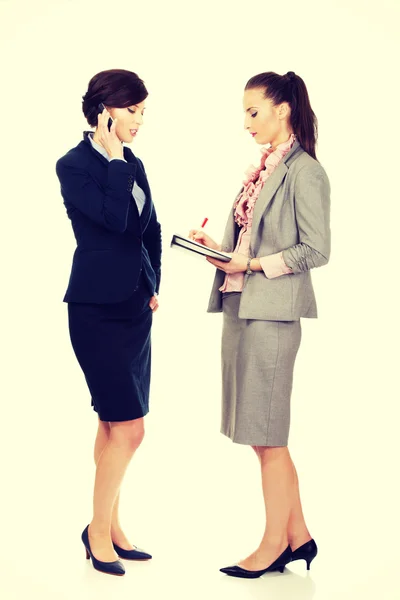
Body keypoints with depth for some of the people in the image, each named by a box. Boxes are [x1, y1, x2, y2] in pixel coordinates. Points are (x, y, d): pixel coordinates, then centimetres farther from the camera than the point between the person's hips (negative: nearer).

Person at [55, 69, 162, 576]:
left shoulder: (131, 164, 11)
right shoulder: (73, 165, -9)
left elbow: (151, 228, 17)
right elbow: (116, 219, -21)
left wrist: (154, 286, 10)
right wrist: (115, 157, -16)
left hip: (135, 305, 7)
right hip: (97, 308, -7)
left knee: (113, 423, 12)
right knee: (129, 426, -8)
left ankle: (110, 528, 22)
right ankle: (99, 530, 8)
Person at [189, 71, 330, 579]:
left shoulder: (304, 171, -10)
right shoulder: (262, 169, 15)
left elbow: (315, 251, -13)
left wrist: (254, 264, -16)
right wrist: (218, 248, 2)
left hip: (271, 311, -9)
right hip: (240, 306, 9)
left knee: (266, 434, 0)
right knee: (261, 432, 13)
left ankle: (275, 543, 13)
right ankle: (298, 536, 24)